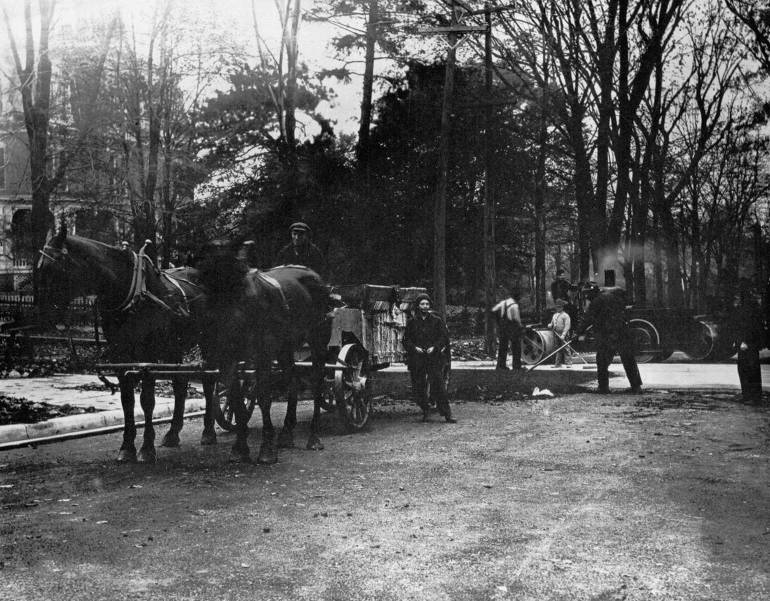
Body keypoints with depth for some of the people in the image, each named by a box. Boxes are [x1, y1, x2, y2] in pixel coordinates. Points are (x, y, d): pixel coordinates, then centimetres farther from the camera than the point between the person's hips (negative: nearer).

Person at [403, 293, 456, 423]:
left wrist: (434, 347, -10)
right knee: (418, 387, 3)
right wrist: (414, 348, -8)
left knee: (438, 385, -9)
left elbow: (444, 337, 5)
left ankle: (447, 414, -7)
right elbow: (406, 340, 10)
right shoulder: (412, 322, 9)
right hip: (417, 359, 2)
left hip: (434, 357, -2)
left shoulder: (437, 321, 7)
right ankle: (425, 410, 21)